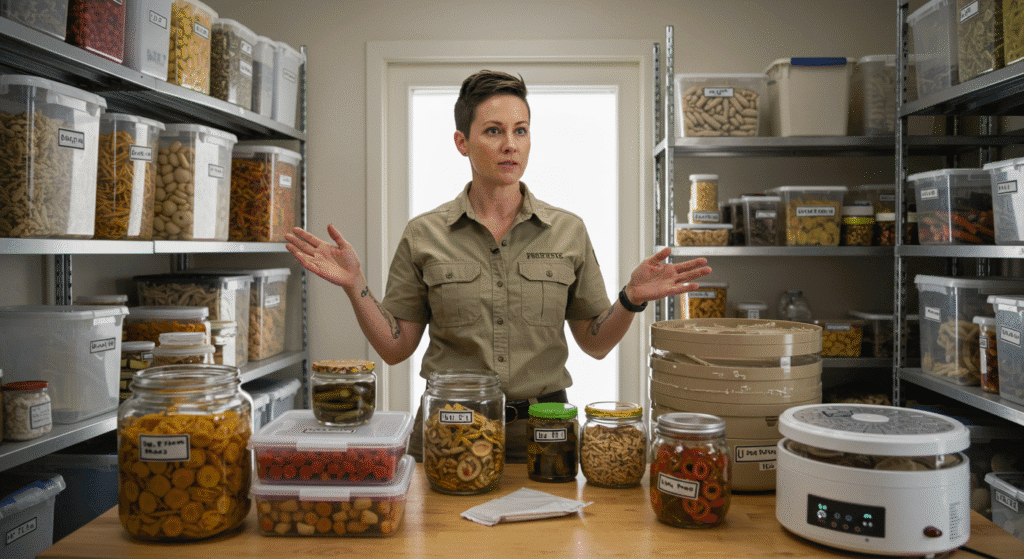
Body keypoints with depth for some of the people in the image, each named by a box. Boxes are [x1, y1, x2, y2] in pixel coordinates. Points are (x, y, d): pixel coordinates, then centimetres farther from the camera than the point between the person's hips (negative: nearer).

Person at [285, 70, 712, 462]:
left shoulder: (568, 231, 1)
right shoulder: (423, 236, -1)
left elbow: (595, 343, 5)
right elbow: (396, 348, 1)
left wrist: (631, 299, -13)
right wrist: (354, 285, -12)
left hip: (541, 428, 1)